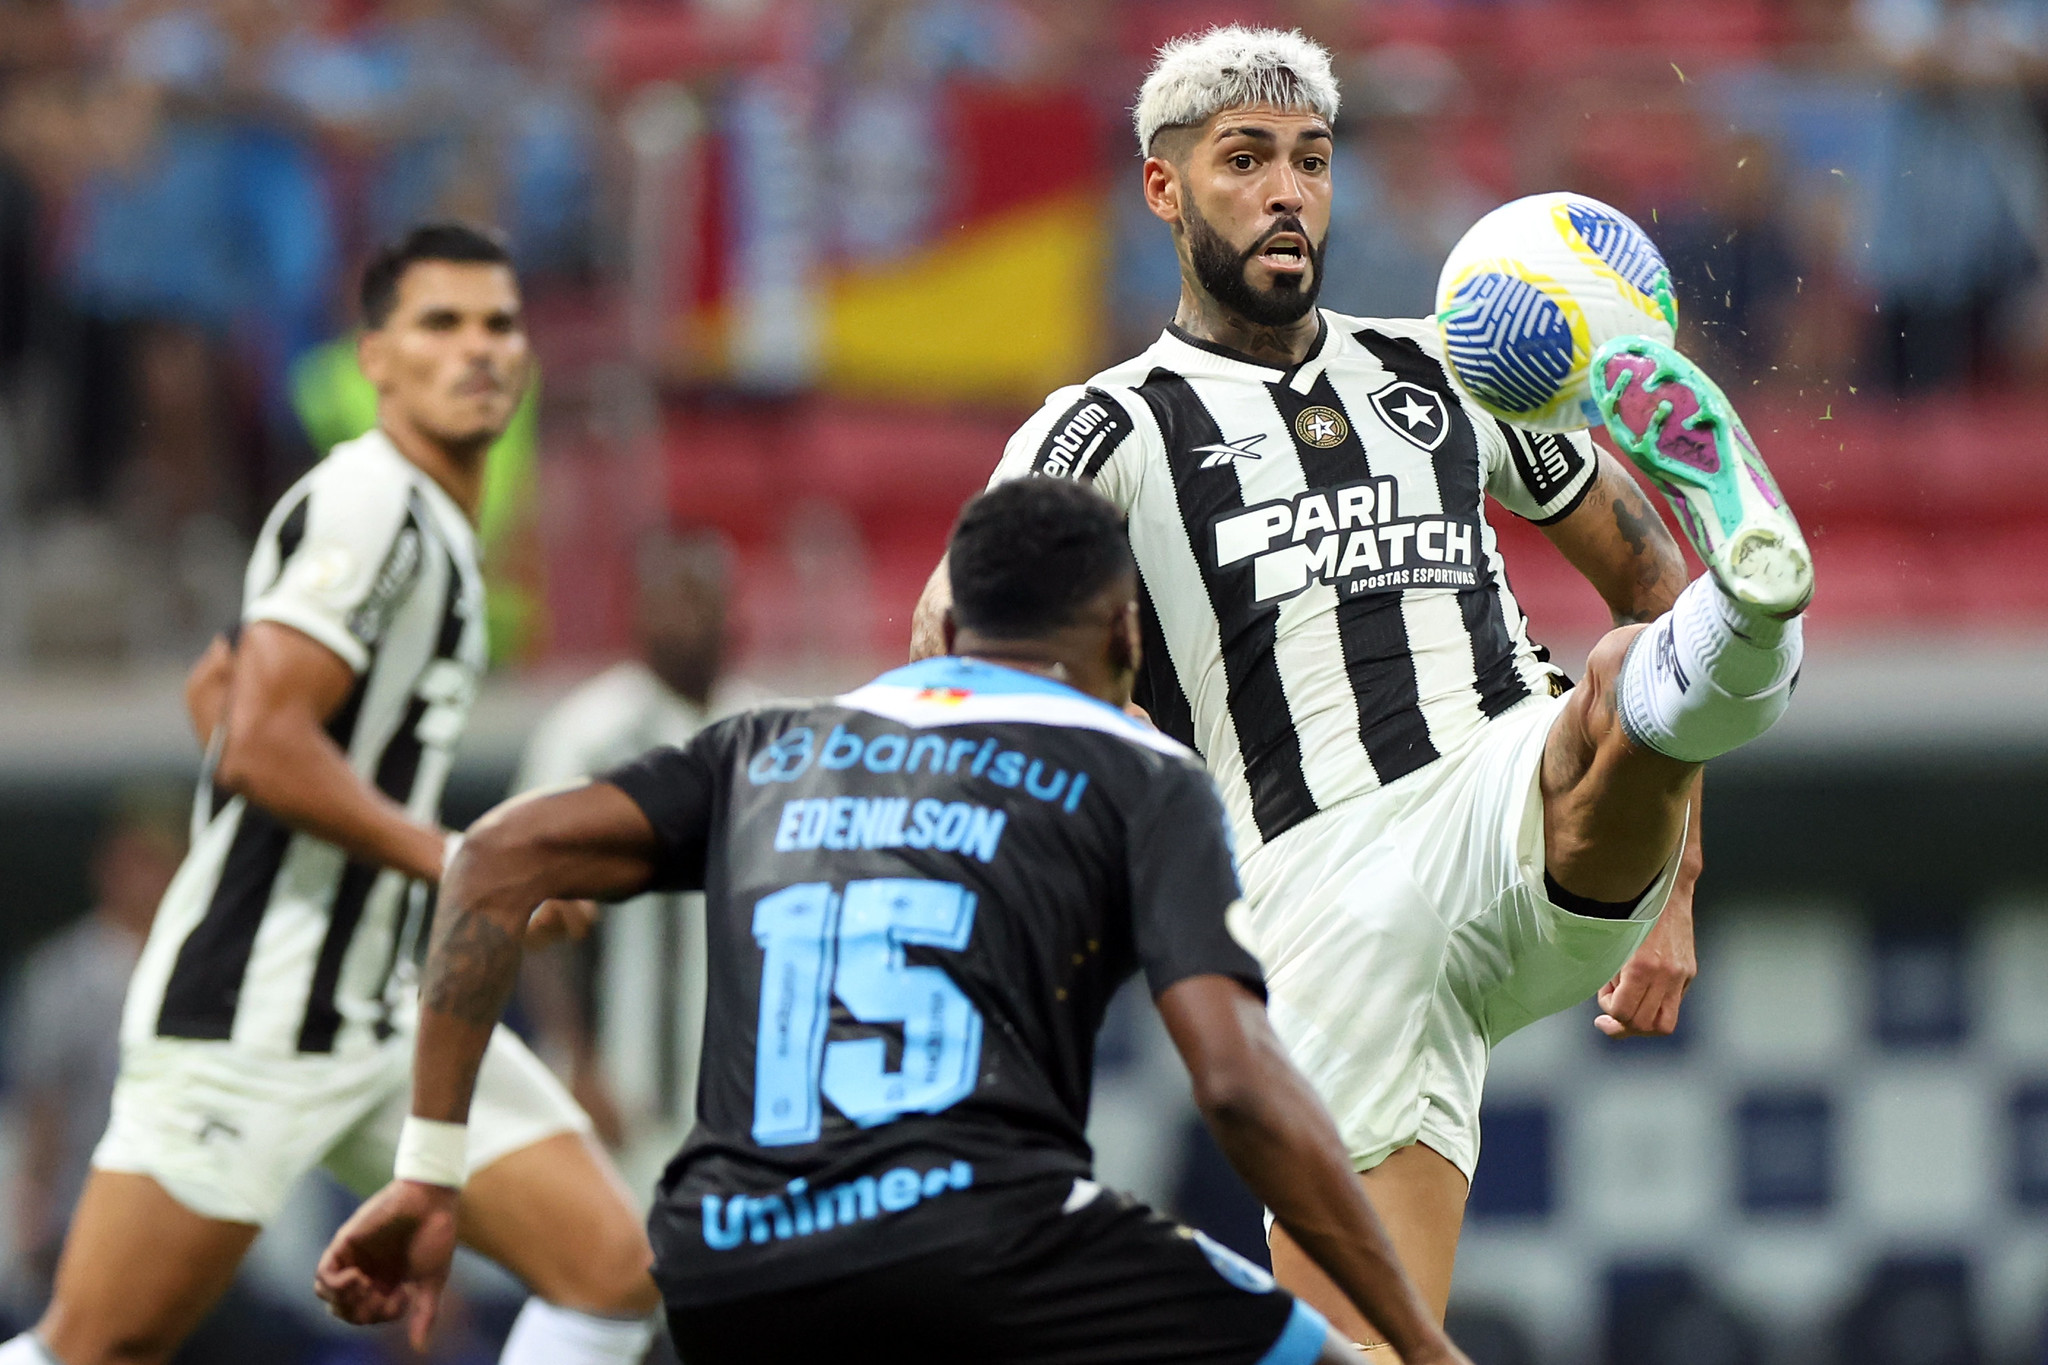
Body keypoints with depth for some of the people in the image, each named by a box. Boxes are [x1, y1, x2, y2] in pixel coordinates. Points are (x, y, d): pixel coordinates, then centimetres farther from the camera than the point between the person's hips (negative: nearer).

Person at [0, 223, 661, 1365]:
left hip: (384, 1012, 9)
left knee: (614, 1270, -3)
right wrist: (463, 866, -16)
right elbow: (261, 746, -22)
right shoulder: (366, 503, -13)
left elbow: (219, 689, 27)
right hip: (247, 1016, -9)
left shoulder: (438, 529, 17)